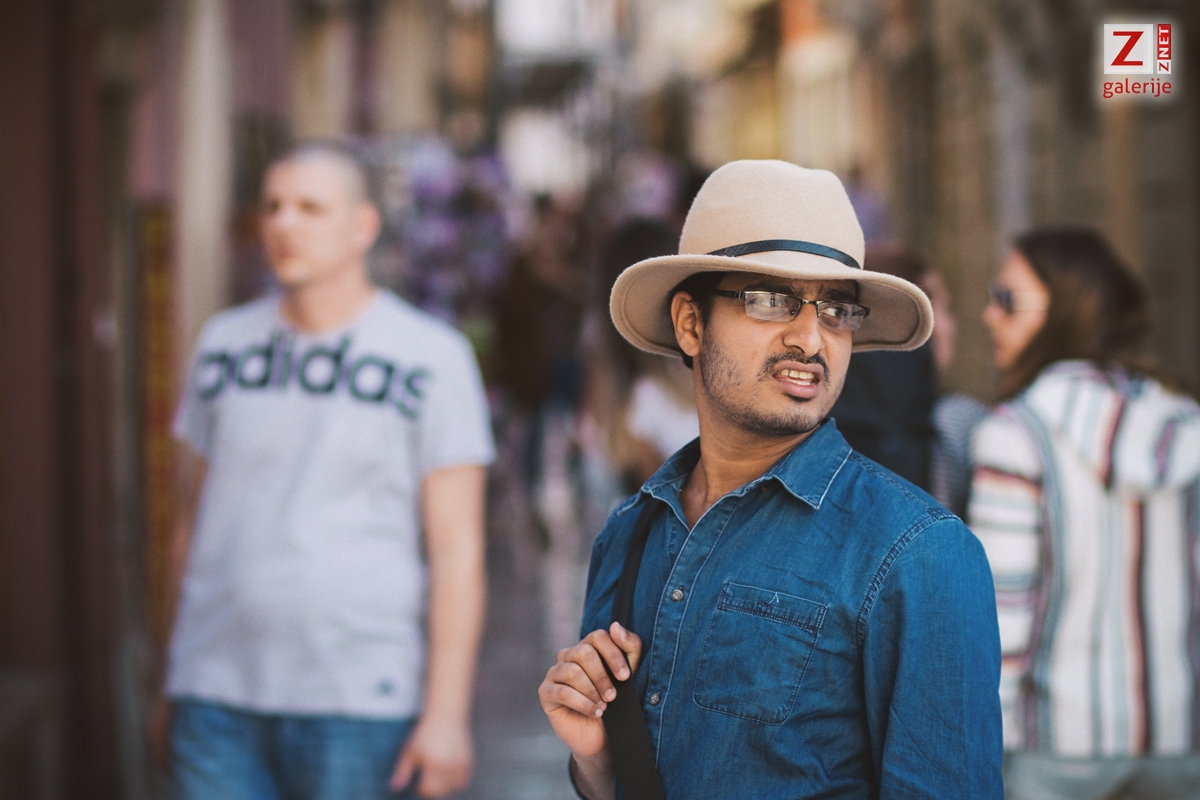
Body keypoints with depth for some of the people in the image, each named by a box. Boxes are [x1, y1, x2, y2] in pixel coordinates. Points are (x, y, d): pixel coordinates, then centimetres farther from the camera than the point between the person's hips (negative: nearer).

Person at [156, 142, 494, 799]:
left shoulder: (430, 356, -1)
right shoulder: (224, 344, 11)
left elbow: (457, 548, -5)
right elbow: (200, 513, 16)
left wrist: (447, 712, -10)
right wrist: (173, 680, 14)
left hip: (362, 703, -3)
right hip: (218, 697, 3)